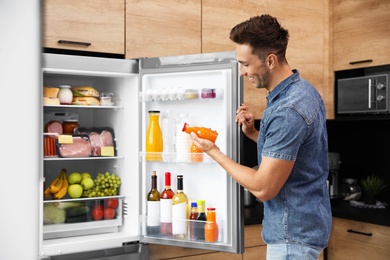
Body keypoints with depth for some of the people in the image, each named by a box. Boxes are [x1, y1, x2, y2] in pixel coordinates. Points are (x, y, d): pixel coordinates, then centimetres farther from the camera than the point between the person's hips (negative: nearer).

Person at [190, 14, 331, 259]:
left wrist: (214, 152, -15)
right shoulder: (302, 89, 4)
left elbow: (263, 188, -25)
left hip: (294, 232, -10)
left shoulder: (287, 111, -27)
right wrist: (253, 133, 0)